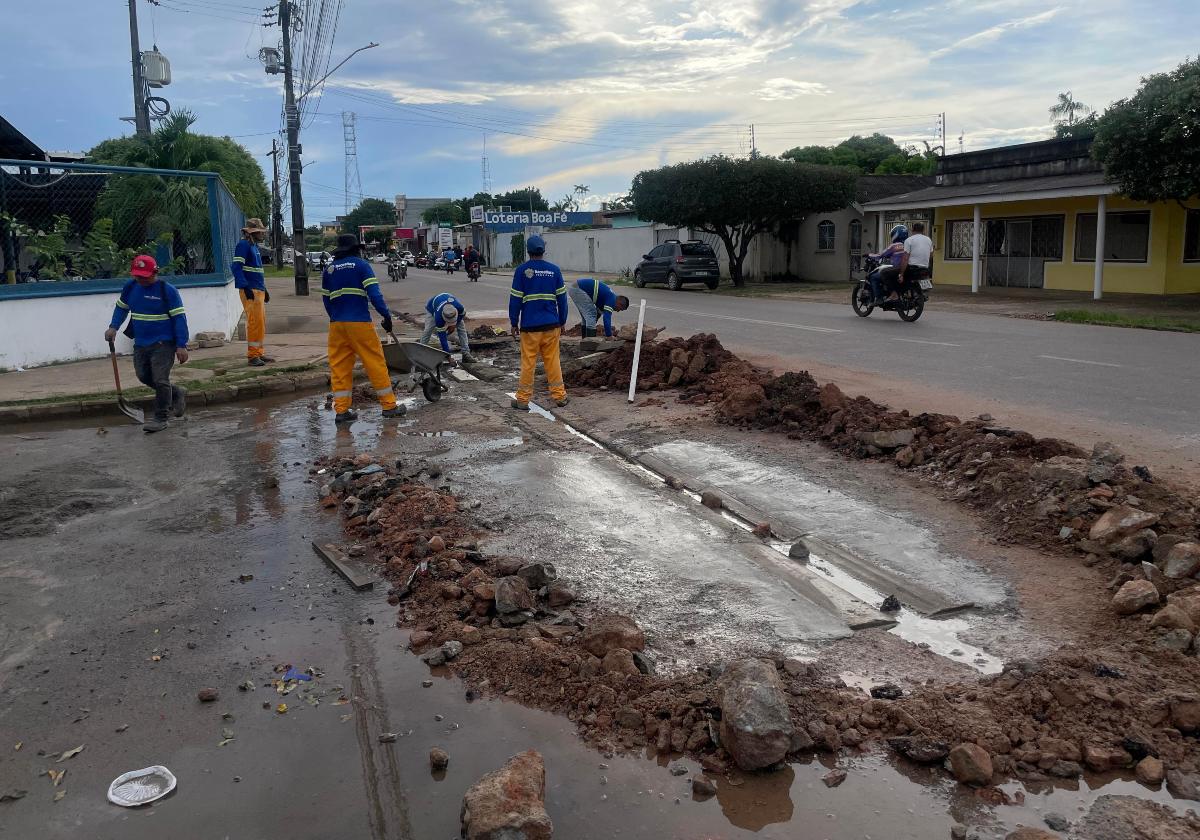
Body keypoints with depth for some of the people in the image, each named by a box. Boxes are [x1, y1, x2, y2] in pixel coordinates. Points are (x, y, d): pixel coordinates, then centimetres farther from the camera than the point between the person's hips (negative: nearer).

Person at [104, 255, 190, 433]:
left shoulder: (167, 290, -14)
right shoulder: (130, 287, 3)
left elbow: (179, 318, -14)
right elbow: (121, 307, 20)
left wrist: (181, 345, -17)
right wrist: (113, 327, 4)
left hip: (163, 344, -7)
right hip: (140, 343, 7)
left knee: (160, 380, -9)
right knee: (144, 377, 13)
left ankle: (161, 418, 3)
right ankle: (177, 394, 32)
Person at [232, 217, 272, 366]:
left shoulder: (255, 246, 19)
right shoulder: (243, 245, -10)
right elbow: (237, 267, -19)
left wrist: (264, 289, 26)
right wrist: (245, 287, -24)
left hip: (259, 290, 10)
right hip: (250, 291, -10)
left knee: (261, 322, 13)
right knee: (255, 322, -11)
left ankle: (260, 353, 20)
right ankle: (252, 355, -8)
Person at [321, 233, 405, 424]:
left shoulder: (328, 270, 13)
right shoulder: (361, 265, -1)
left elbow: (326, 299, 16)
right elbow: (374, 293, -11)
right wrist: (386, 315, -8)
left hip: (336, 324, 5)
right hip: (359, 323, -4)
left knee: (339, 366, 8)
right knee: (375, 362, 2)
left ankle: (341, 410, 7)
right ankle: (389, 405, 6)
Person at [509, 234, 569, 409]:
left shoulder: (522, 270, -4)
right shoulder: (554, 270, 3)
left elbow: (515, 299, -4)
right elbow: (562, 298, 6)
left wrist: (514, 323, 4)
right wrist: (562, 322, 15)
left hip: (530, 326, -2)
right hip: (552, 325, 2)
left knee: (528, 363, 3)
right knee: (553, 361, 11)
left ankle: (523, 399, 8)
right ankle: (559, 396, 16)